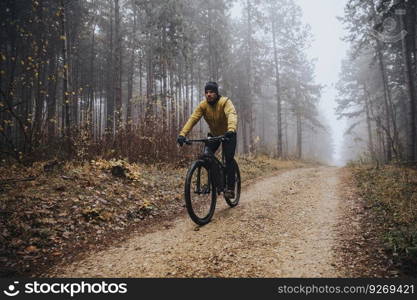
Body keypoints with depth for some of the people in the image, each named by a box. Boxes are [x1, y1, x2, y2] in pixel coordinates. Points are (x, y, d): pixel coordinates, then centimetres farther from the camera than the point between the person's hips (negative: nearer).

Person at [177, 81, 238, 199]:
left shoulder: (225, 101, -24)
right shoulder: (203, 105, -13)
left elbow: (232, 115, -42)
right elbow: (193, 119, -23)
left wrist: (231, 130, -62)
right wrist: (182, 134, -37)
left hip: (228, 135, -4)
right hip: (214, 135, 4)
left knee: (229, 159, -14)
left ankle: (230, 188, -4)